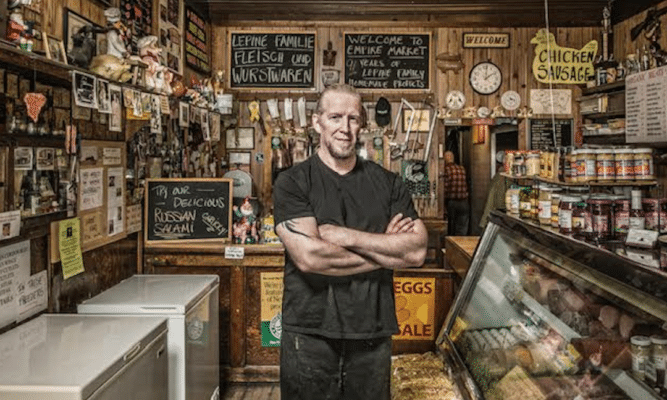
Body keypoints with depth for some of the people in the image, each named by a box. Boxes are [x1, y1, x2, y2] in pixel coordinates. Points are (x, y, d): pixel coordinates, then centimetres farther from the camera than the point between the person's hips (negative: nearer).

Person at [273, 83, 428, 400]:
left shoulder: (387, 183, 4)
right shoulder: (292, 182, -5)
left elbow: (417, 251, -7)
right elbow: (309, 256, -19)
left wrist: (344, 235, -15)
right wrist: (386, 251, -10)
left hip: (373, 334, 3)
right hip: (309, 335, -2)